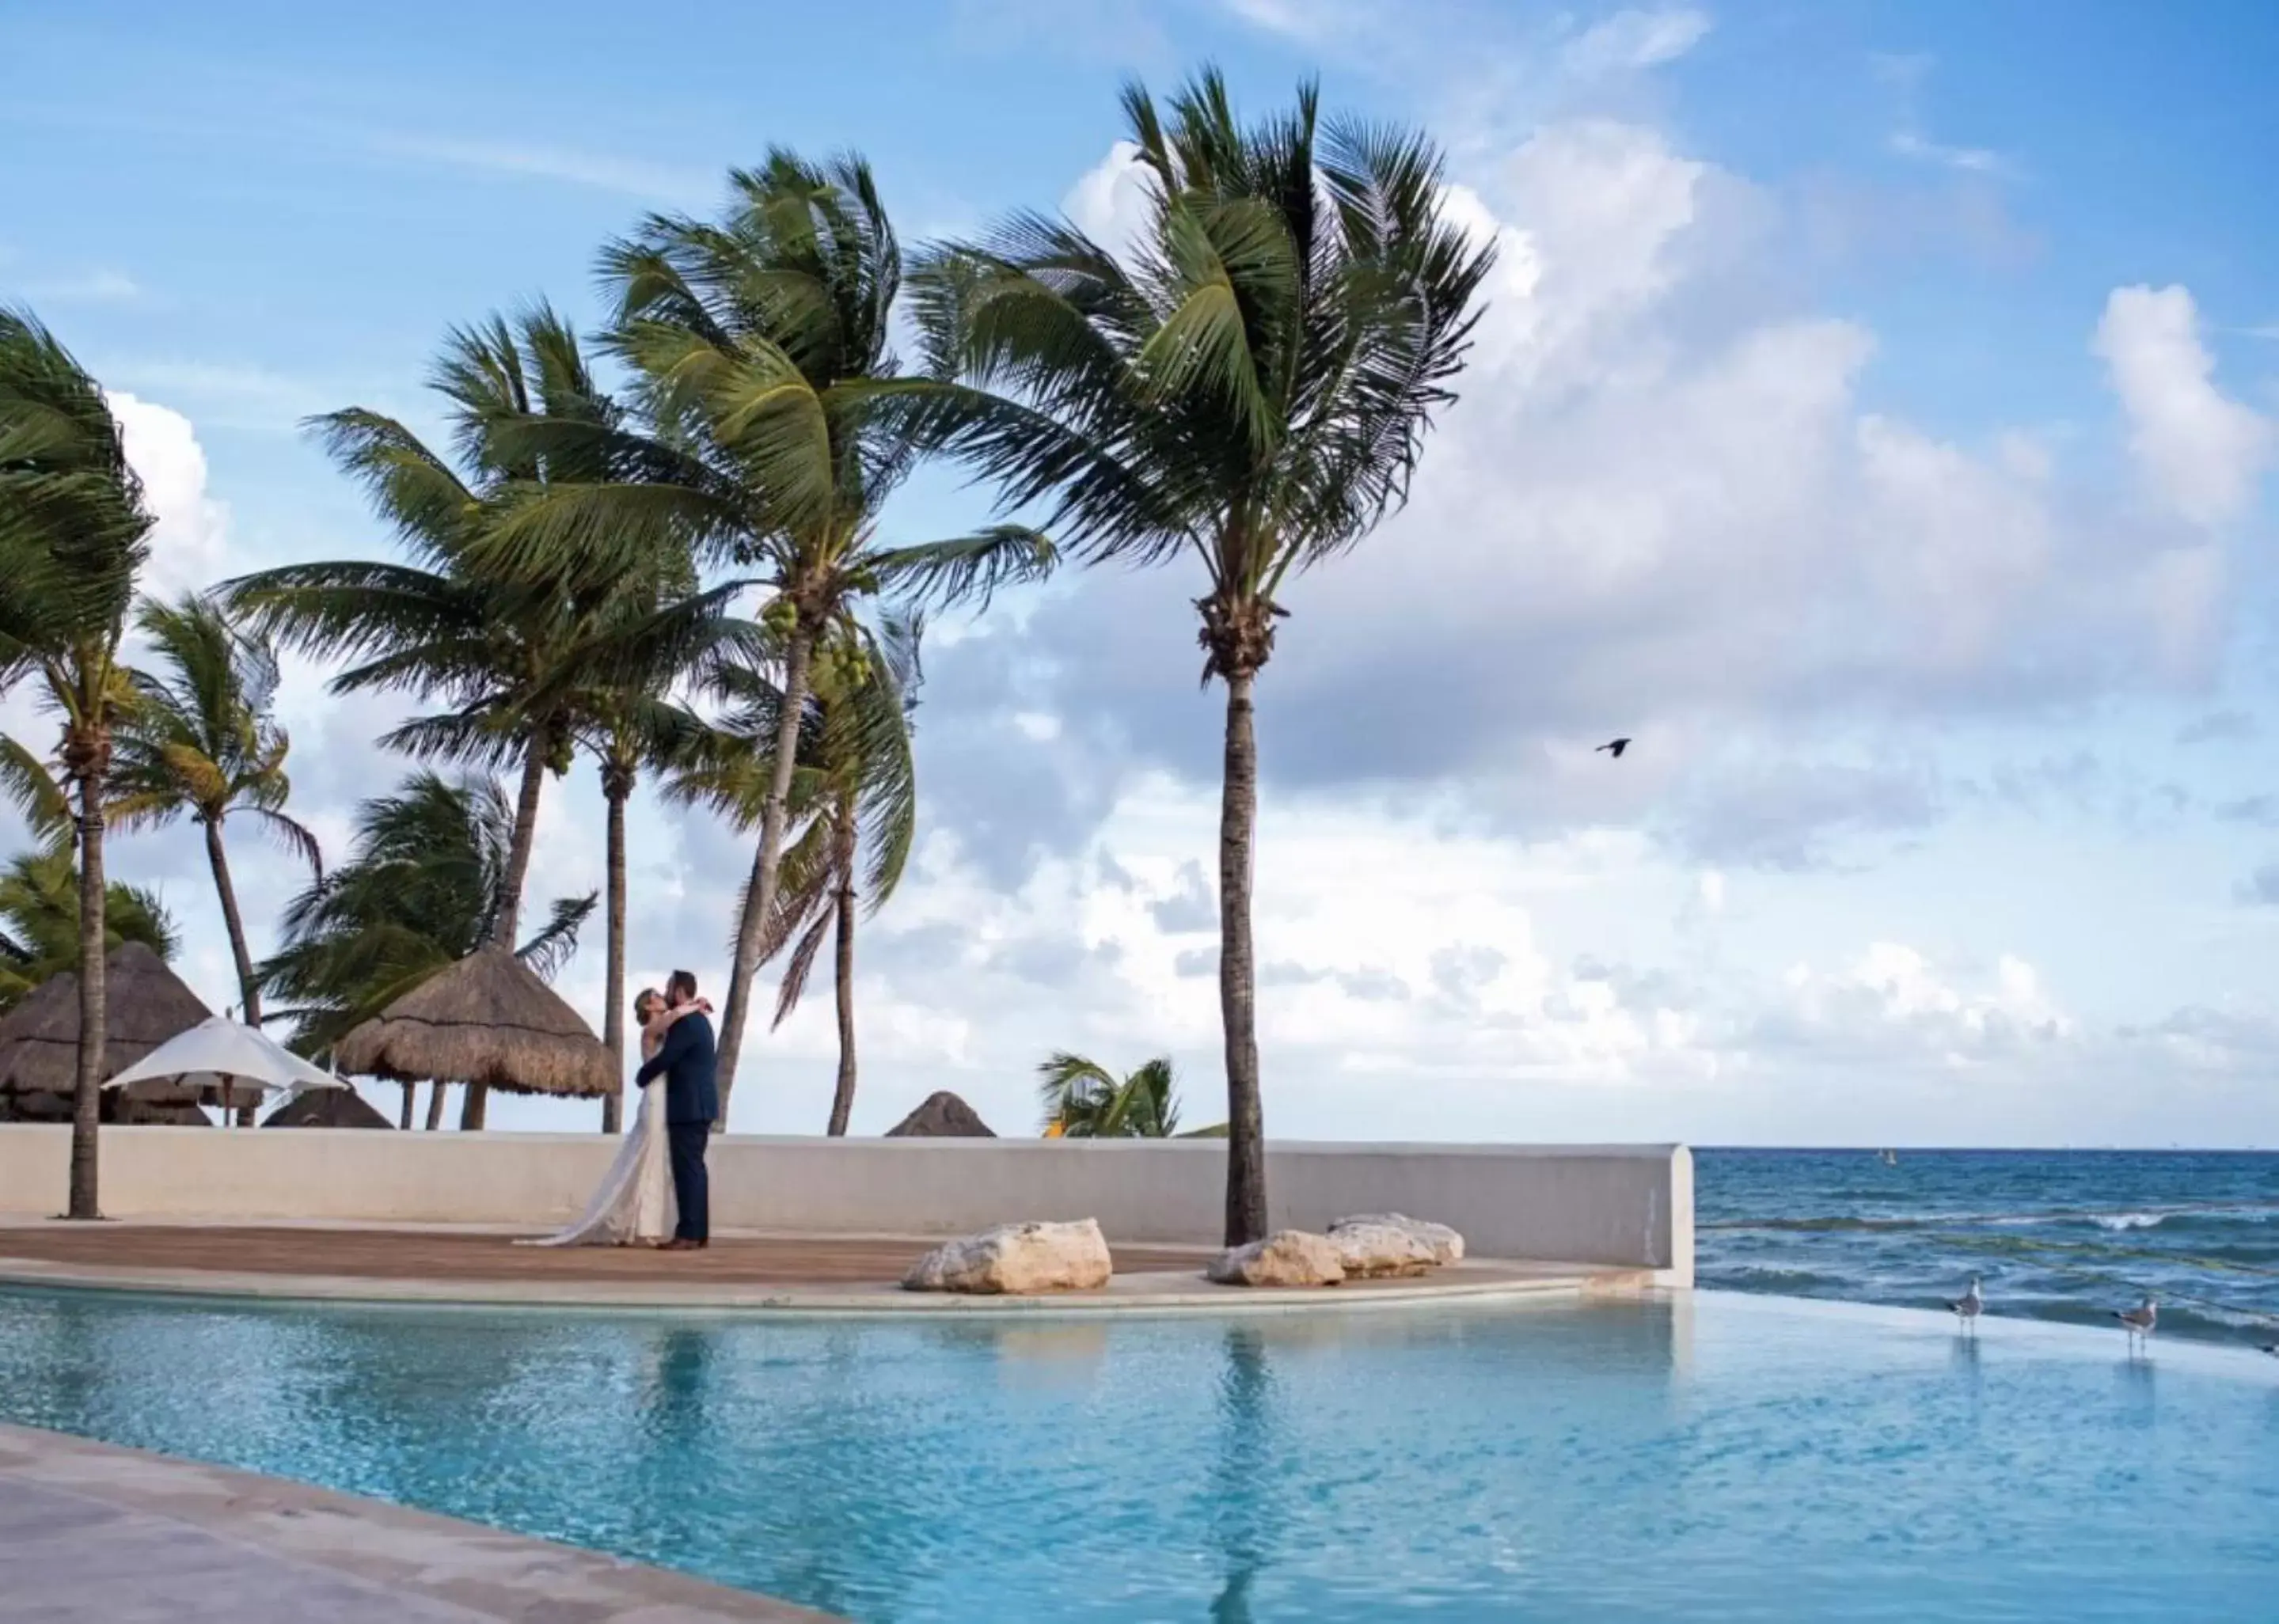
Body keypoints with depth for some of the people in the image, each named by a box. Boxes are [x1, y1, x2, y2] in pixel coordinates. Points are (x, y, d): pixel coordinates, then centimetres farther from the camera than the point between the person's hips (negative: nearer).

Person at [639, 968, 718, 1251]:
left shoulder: (685, 1024, -16)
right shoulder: (698, 1020, 17)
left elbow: (664, 1059, -16)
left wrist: (641, 1076, 0)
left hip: (688, 1107, -10)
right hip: (698, 1105, 10)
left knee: (687, 1169, -10)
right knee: (693, 1168, 11)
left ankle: (689, 1234, -11)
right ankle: (698, 1232, 11)